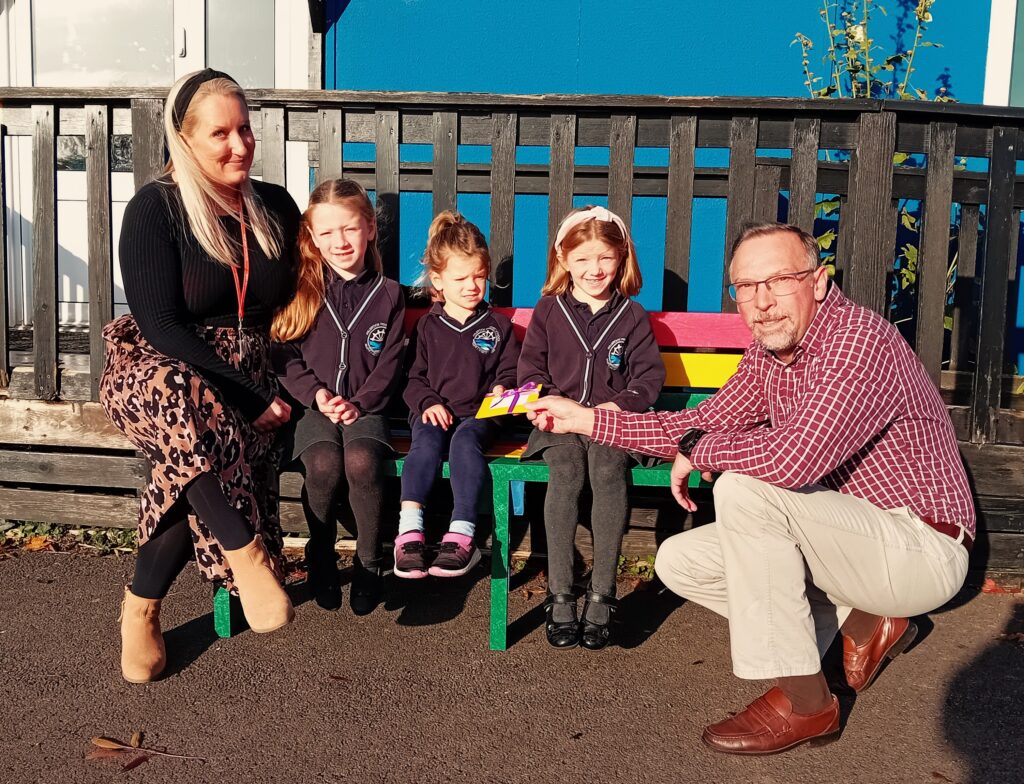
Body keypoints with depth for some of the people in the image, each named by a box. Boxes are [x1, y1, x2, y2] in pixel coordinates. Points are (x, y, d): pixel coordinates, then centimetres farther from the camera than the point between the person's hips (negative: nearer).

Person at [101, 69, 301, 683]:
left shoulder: (276, 207, 8)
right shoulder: (155, 209, -5)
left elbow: (296, 302, 17)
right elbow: (160, 324, -13)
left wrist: (282, 388, 3)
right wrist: (251, 400, -18)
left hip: (251, 381, 4)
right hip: (159, 369, -3)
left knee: (194, 459, -28)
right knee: (178, 398, -40)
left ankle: (142, 608, -7)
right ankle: (246, 552, -34)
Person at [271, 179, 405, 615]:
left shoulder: (387, 295, 6)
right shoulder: (301, 290, 6)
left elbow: (389, 365, 4)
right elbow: (284, 355, 3)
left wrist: (358, 405, -11)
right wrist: (317, 395, -11)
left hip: (364, 408, 0)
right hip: (311, 406, 0)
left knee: (362, 462, -31)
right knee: (324, 463, -30)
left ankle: (368, 563, -10)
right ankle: (320, 557, -3)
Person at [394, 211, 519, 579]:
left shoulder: (498, 326, 15)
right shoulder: (428, 326, 15)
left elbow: (510, 370, 15)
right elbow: (415, 378, 13)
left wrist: (502, 390, -8)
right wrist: (429, 402, -7)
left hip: (480, 413, -1)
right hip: (433, 411, 1)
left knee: (465, 440, -35)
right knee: (427, 441, -33)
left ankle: (462, 534, -41)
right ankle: (410, 531, -40)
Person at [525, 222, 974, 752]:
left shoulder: (860, 338, -25)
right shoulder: (768, 355, 3)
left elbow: (792, 458, -39)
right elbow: (704, 423, 11)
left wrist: (697, 451, -20)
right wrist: (586, 419, 5)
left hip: (922, 548, -9)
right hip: (850, 534, 9)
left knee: (743, 487, -29)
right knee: (679, 562, 3)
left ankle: (804, 702, -17)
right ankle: (862, 624, 9)